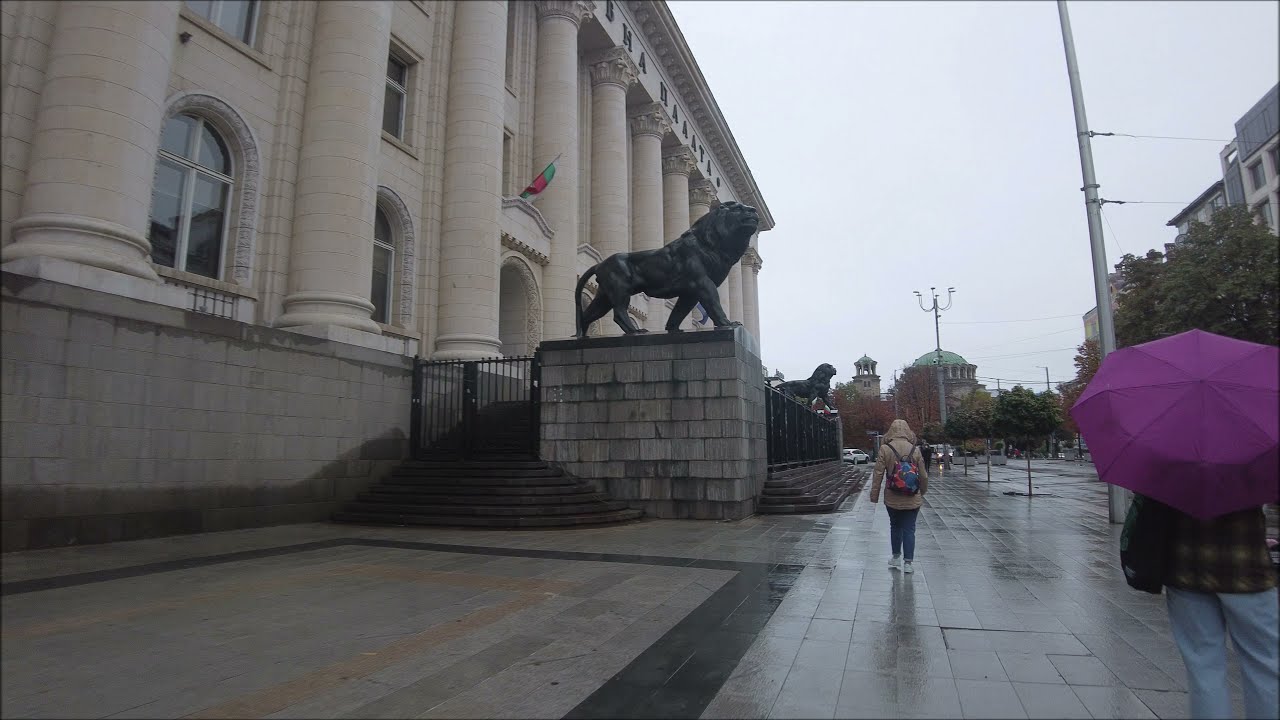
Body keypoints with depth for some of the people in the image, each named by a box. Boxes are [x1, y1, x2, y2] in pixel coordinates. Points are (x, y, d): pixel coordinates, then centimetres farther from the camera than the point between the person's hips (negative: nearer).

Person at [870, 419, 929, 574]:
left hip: (892, 498, 0)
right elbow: (923, 475, 4)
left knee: (895, 526, 18)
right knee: (909, 529, 7)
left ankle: (896, 557, 28)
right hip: (912, 499, 0)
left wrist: (874, 495, 0)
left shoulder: (885, 449, -9)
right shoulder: (915, 450, -4)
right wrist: (923, 492, 21)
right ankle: (908, 562, 6)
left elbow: (878, 474, -8)